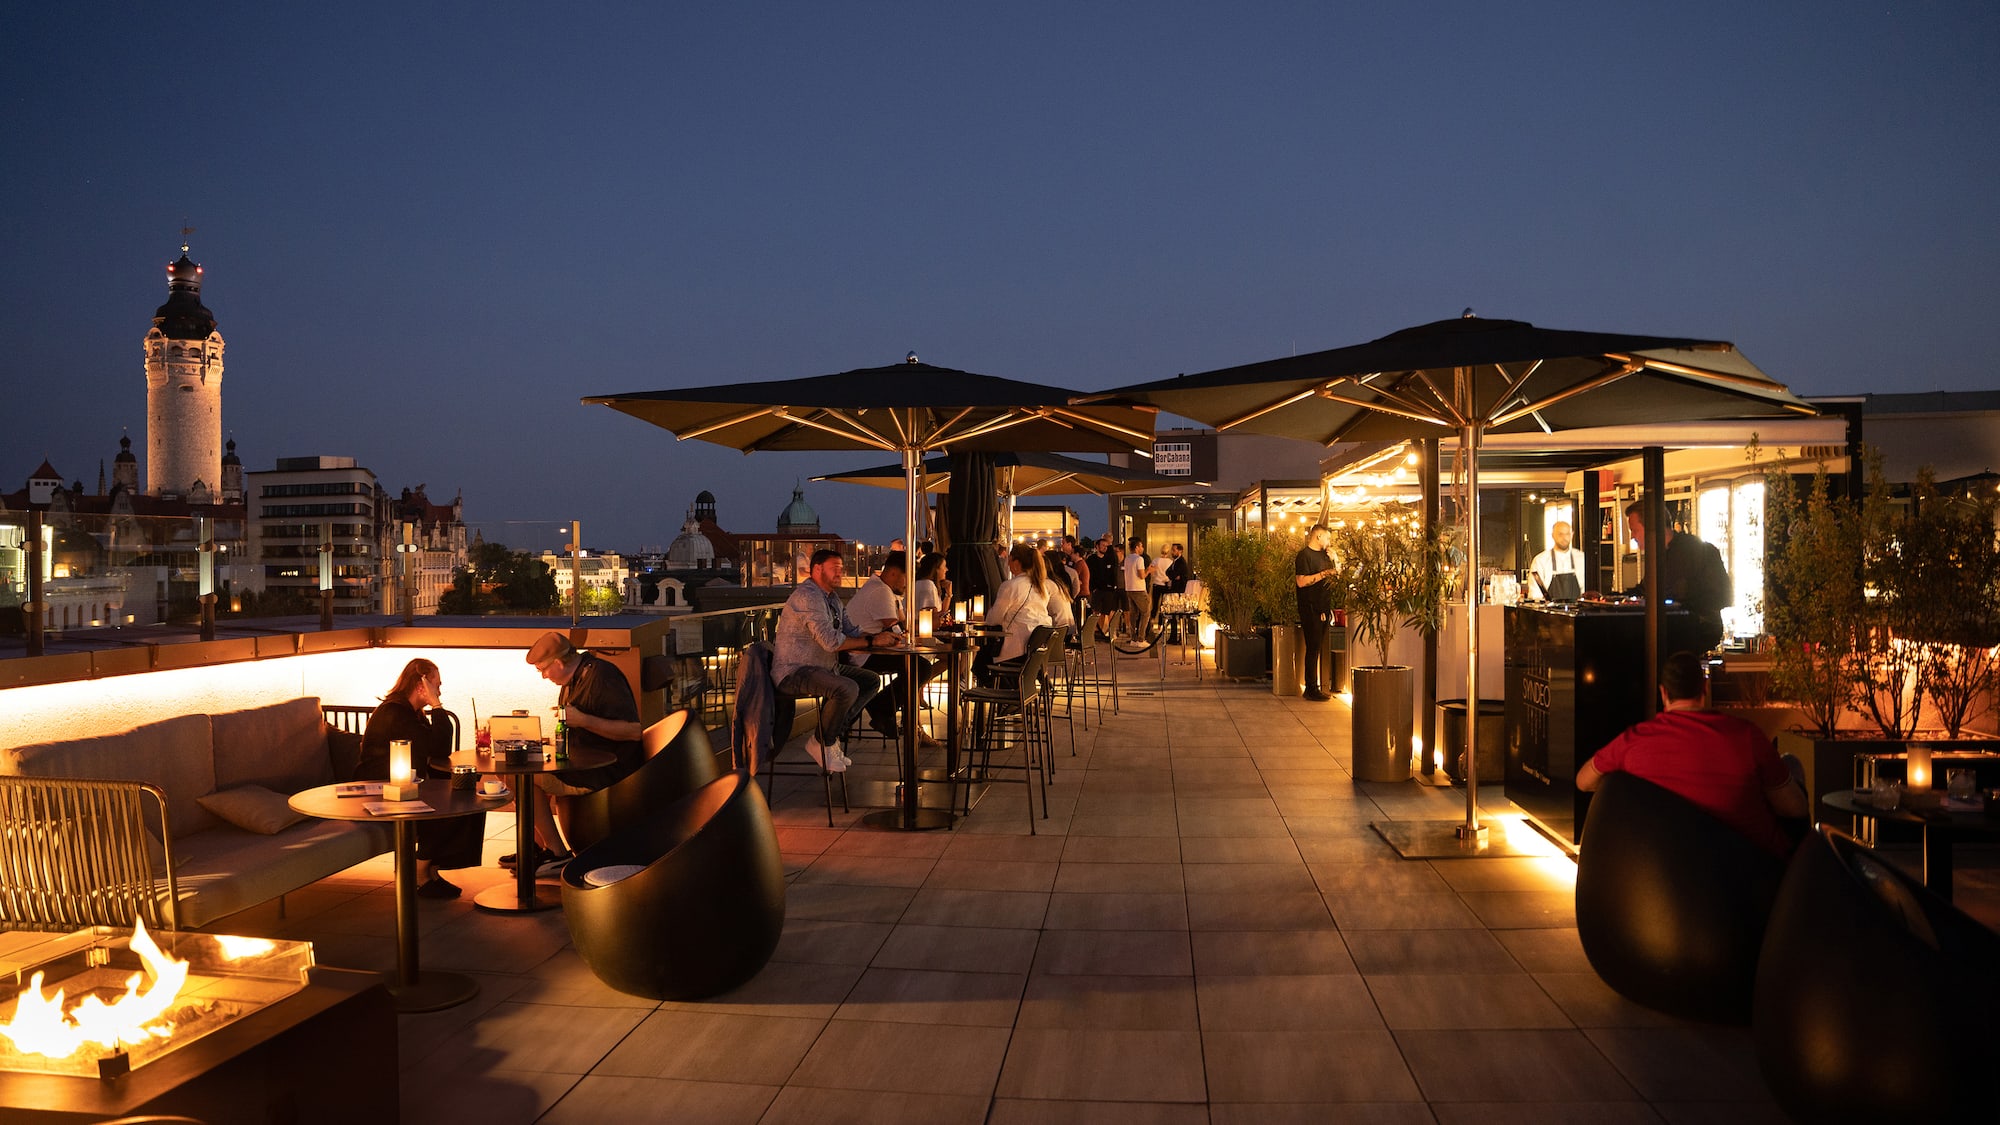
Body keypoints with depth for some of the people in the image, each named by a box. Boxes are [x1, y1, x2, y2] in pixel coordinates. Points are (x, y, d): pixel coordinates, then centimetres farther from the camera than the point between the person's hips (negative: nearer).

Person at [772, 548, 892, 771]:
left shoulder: (832, 598, 15)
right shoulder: (807, 597, -19)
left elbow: (852, 633, 13)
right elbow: (831, 641, -28)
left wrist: (882, 636, -6)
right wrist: (872, 641, -23)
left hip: (823, 667, 11)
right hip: (794, 672, -11)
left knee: (872, 681, 5)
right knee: (847, 689, -31)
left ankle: (832, 734, 5)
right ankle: (821, 742, -7)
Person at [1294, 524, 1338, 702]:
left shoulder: (1324, 556, 18)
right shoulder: (1303, 555, -9)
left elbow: (1331, 579, 27)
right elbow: (1301, 581, -20)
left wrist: (1333, 562, 11)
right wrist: (1324, 574, -21)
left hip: (1323, 607, 9)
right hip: (1310, 608, -9)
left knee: (1320, 649, 11)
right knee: (1313, 648, -7)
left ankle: (1317, 686, 17)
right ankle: (1312, 689, -3)